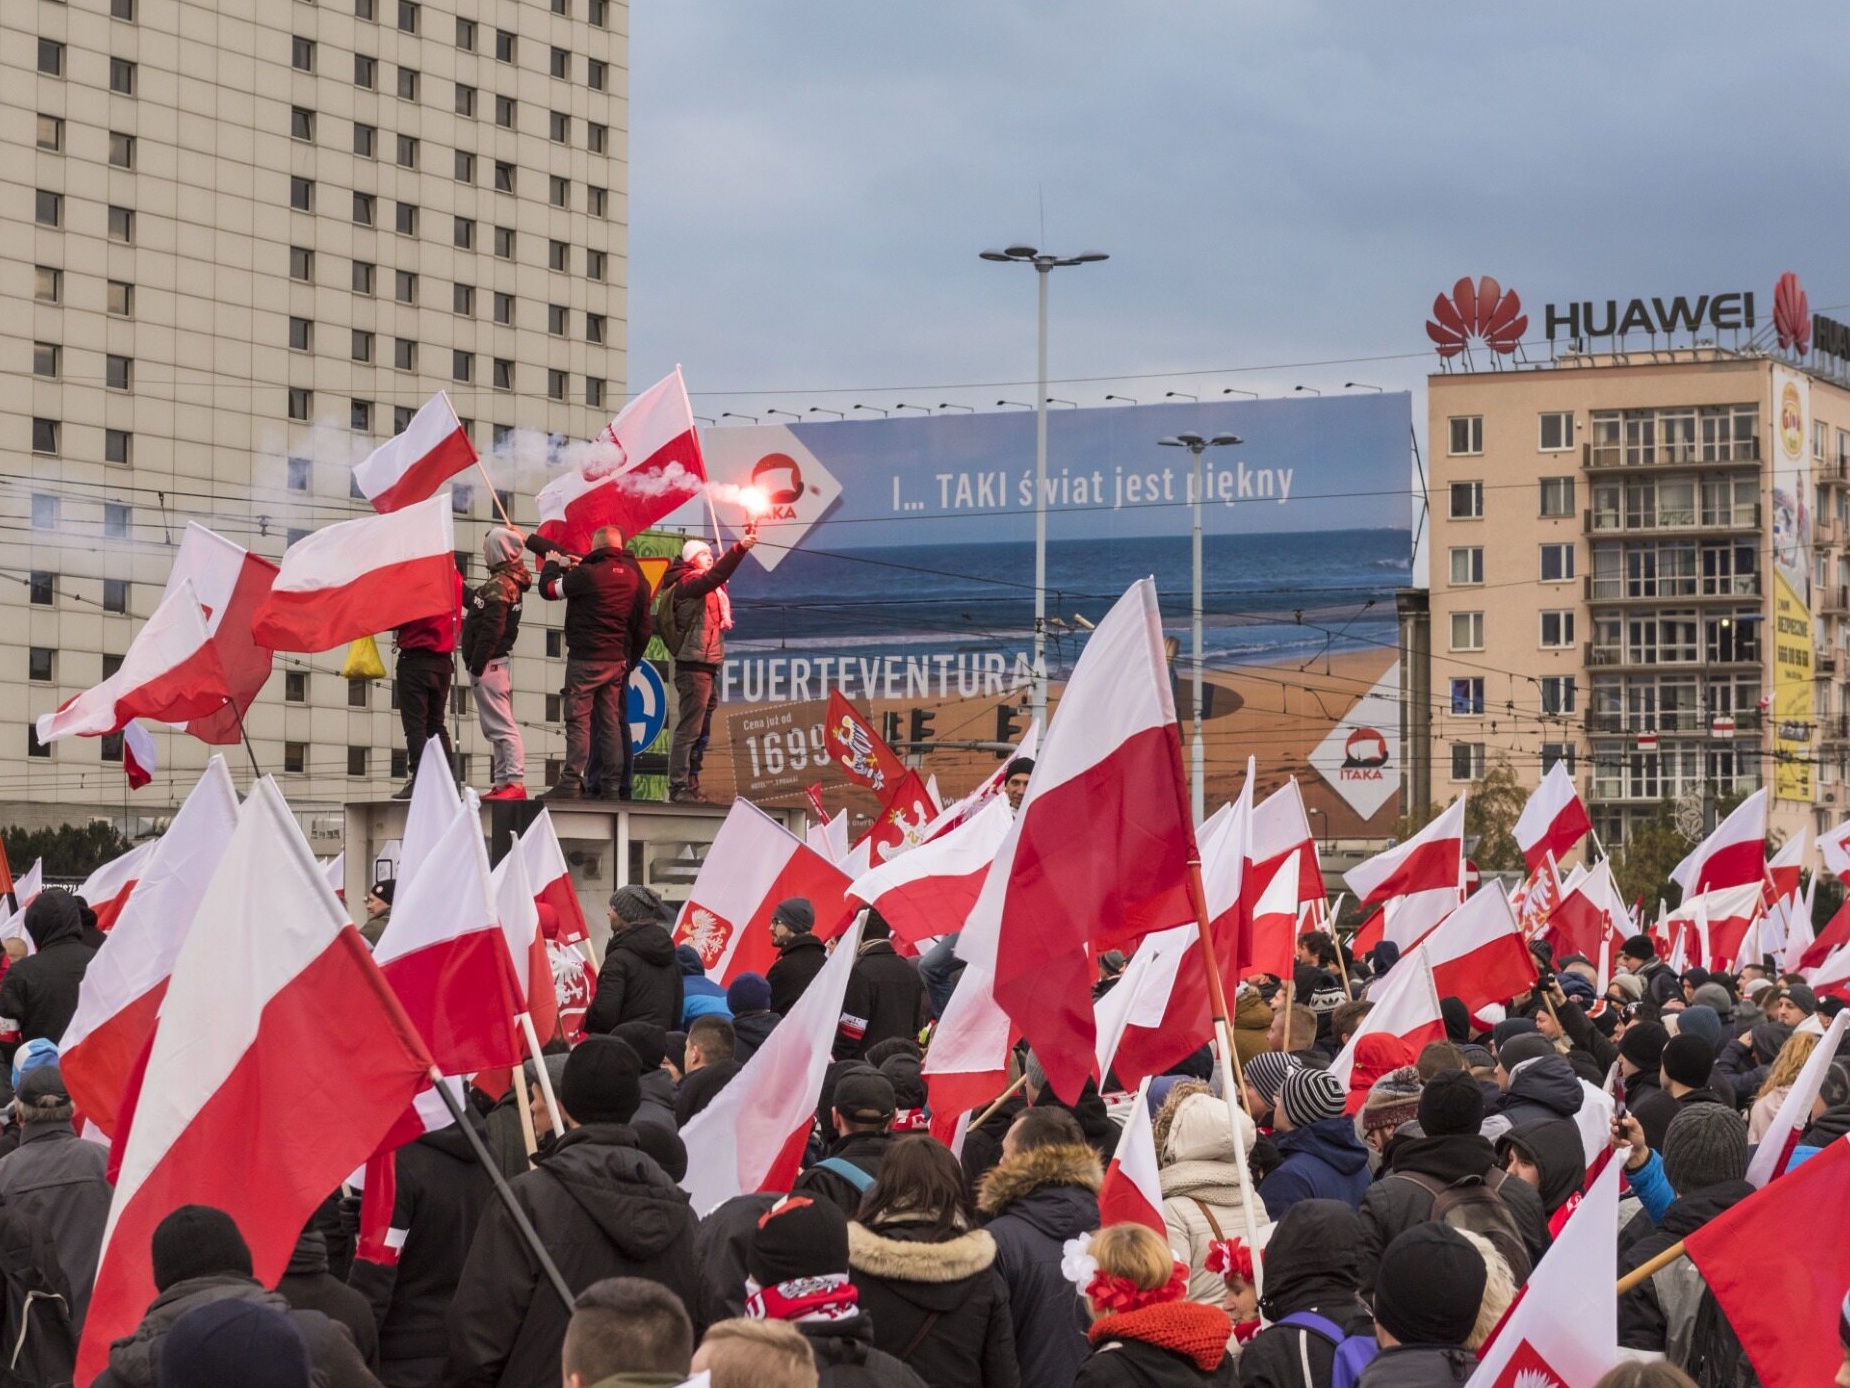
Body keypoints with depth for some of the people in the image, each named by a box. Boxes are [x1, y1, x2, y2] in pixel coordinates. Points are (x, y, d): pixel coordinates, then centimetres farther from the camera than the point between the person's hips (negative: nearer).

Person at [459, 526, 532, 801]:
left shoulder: (498, 585, -16)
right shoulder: (511, 582, 14)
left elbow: (491, 629, -22)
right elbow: (474, 603, 24)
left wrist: (477, 665, -21)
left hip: (489, 664, -11)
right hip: (498, 663, 11)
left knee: (501, 726, -13)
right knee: (497, 727, 14)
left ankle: (515, 783, -16)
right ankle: (503, 784, 17)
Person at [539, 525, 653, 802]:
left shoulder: (587, 574, -14)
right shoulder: (634, 577, 7)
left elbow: (549, 590, -2)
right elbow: (642, 627, 12)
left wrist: (552, 565, 17)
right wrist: (631, 659, 21)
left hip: (585, 658, -6)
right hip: (618, 660, 6)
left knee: (578, 720, -6)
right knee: (611, 721, 10)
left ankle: (571, 783, -11)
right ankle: (614, 783, 9)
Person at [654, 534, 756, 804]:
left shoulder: (708, 589, 23)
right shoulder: (686, 584, -8)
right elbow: (715, 576, -23)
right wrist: (740, 548, -31)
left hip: (706, 667, 10)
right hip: (694, 666, -10)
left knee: (701, 732, 12)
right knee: (689, 729, -11)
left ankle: (690, 785, 17)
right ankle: (679, 787, -11)